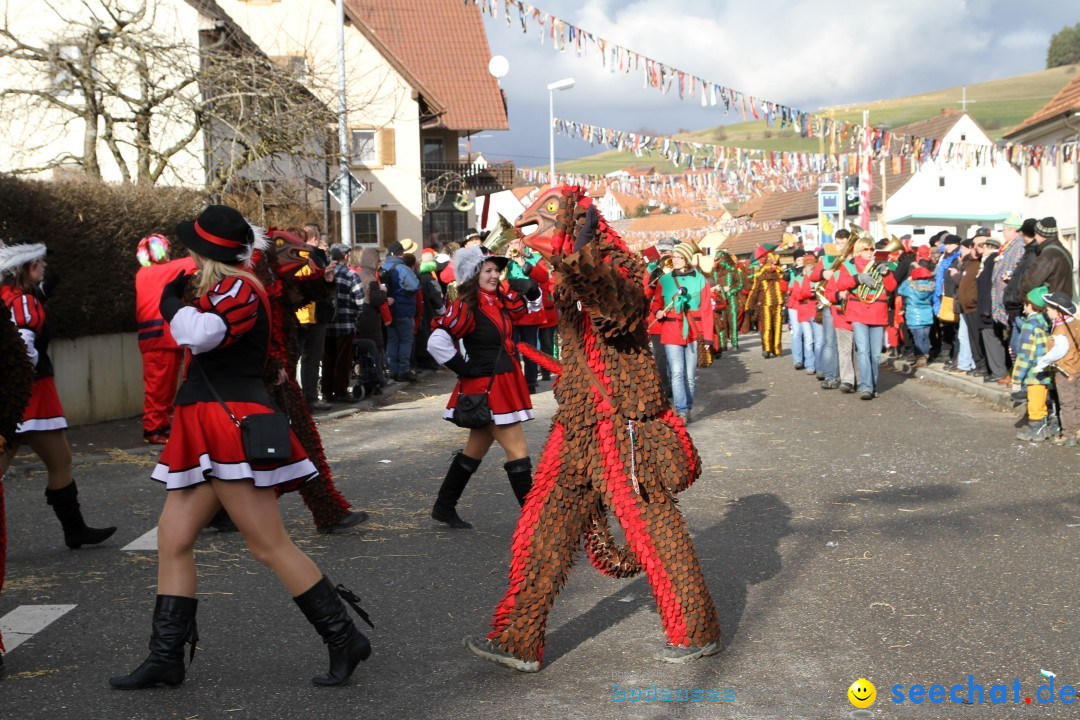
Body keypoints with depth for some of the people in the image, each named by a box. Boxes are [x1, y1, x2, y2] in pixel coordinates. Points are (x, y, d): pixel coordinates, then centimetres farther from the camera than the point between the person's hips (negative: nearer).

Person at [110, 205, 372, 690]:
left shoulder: (239, 289, -12)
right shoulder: (230, 289, 19)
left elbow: (201, 333, -30)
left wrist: (172, 301, -11)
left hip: (233, 429, -11)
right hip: (210, 433, 11)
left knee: (270, 546, -9)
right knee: (173, 539, 8)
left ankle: (344, 640, -1)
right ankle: (165, 658, 14)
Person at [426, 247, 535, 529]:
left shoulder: (499, 301, 8)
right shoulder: (466, 306, -17)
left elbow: (530, 304, 21)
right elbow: (437, 342, -25)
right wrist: (465, 369, -17)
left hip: (503, 385, 9)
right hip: (485, 388, -9)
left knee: (476, 448, 17)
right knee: (517, 450, -9)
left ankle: (444, 507, 29)